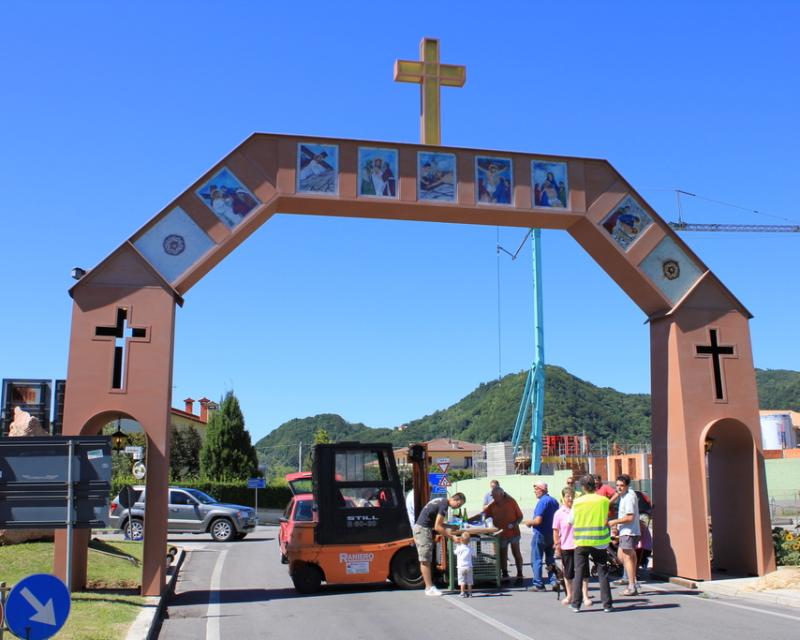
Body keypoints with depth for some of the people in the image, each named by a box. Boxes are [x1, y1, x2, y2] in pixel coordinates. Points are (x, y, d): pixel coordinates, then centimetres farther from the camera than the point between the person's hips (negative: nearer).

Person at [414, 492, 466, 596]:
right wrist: (452, 537, -13)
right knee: (425, 560, -6)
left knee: (426, 560, 10)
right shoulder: (444, 505, -15)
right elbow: (437, 527, -18)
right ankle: (429, 588, -4)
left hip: (420, 528, 10)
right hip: (423, 529, -10)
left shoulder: (441, 501, 14)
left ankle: (429, 587, 13)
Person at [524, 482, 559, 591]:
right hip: (552, 534, 8)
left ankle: (538, 584, 2)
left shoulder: (542, 502, -18)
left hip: (540, 534, -8)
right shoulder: (554, 501, 8)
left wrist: (529, 522, -6)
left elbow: (538, 520, -25)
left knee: (536, 560, 1)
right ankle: (553, 581, 10)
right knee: (550, 560, 16)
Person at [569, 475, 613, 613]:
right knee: (603, 573, 8)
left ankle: (576, 604, 8)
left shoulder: (577, 502, -5)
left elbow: (571, 521, 4)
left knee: (579, 573, 7)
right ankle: (607, 604, 9)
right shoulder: (604, 500, -5)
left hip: (581, 541, 0)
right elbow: (606, 520, 3)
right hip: (599, 541, 0)